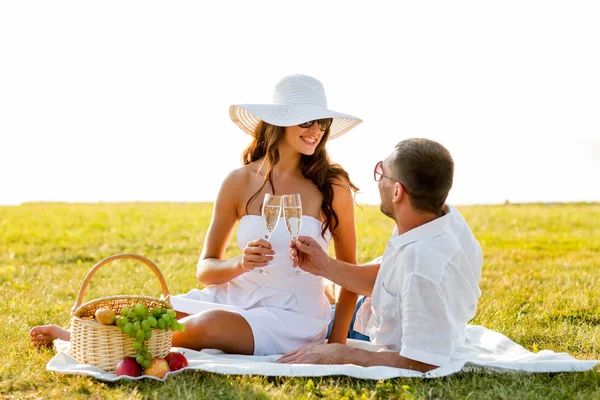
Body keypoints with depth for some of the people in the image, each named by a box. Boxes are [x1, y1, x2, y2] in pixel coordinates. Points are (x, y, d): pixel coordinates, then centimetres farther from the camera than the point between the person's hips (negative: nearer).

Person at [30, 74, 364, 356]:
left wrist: (336, 344, -7)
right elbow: (205, 270, 3)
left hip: (293, 316, -3)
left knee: (208, 326, -31)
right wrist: (240, 265, -19)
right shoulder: (240, 182, -1)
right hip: (237, 297, 4)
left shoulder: (333, 187, -7)